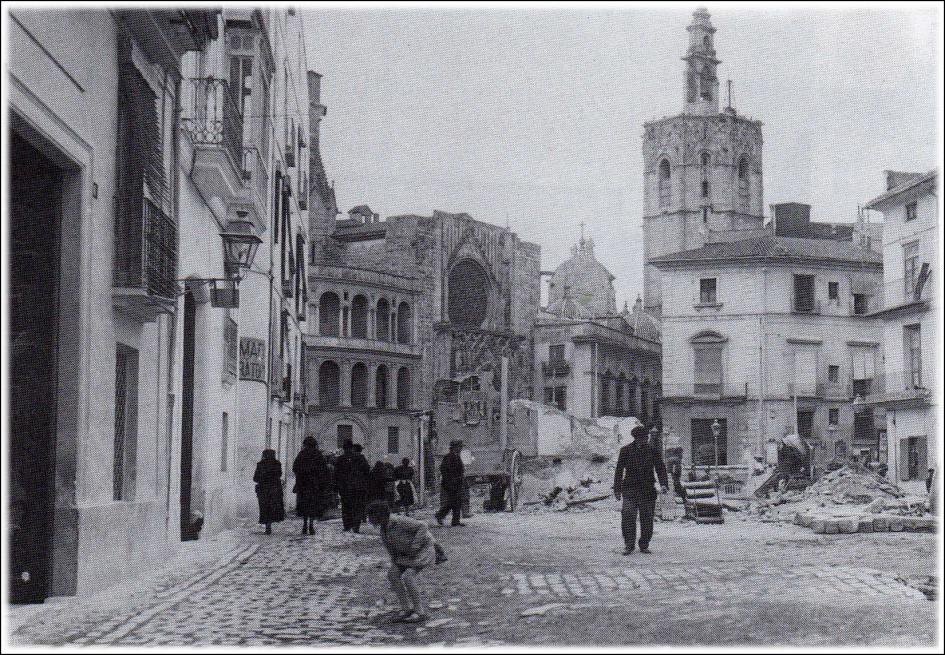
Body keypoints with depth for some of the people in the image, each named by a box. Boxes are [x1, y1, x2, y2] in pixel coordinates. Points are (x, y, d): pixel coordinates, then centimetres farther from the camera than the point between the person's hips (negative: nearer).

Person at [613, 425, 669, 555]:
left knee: (647, 518, 3)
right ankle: (629, 545, -6)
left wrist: (664, 484, -15)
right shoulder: (626, 451, 1)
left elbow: (660, 468, 1)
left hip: (648, 490, 1)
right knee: (628, 516, -14)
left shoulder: (653, 451, 4)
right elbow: (619, 470, 7)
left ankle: (644, 545, 16)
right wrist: (617, 489, 4)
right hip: (630, 489, -1)